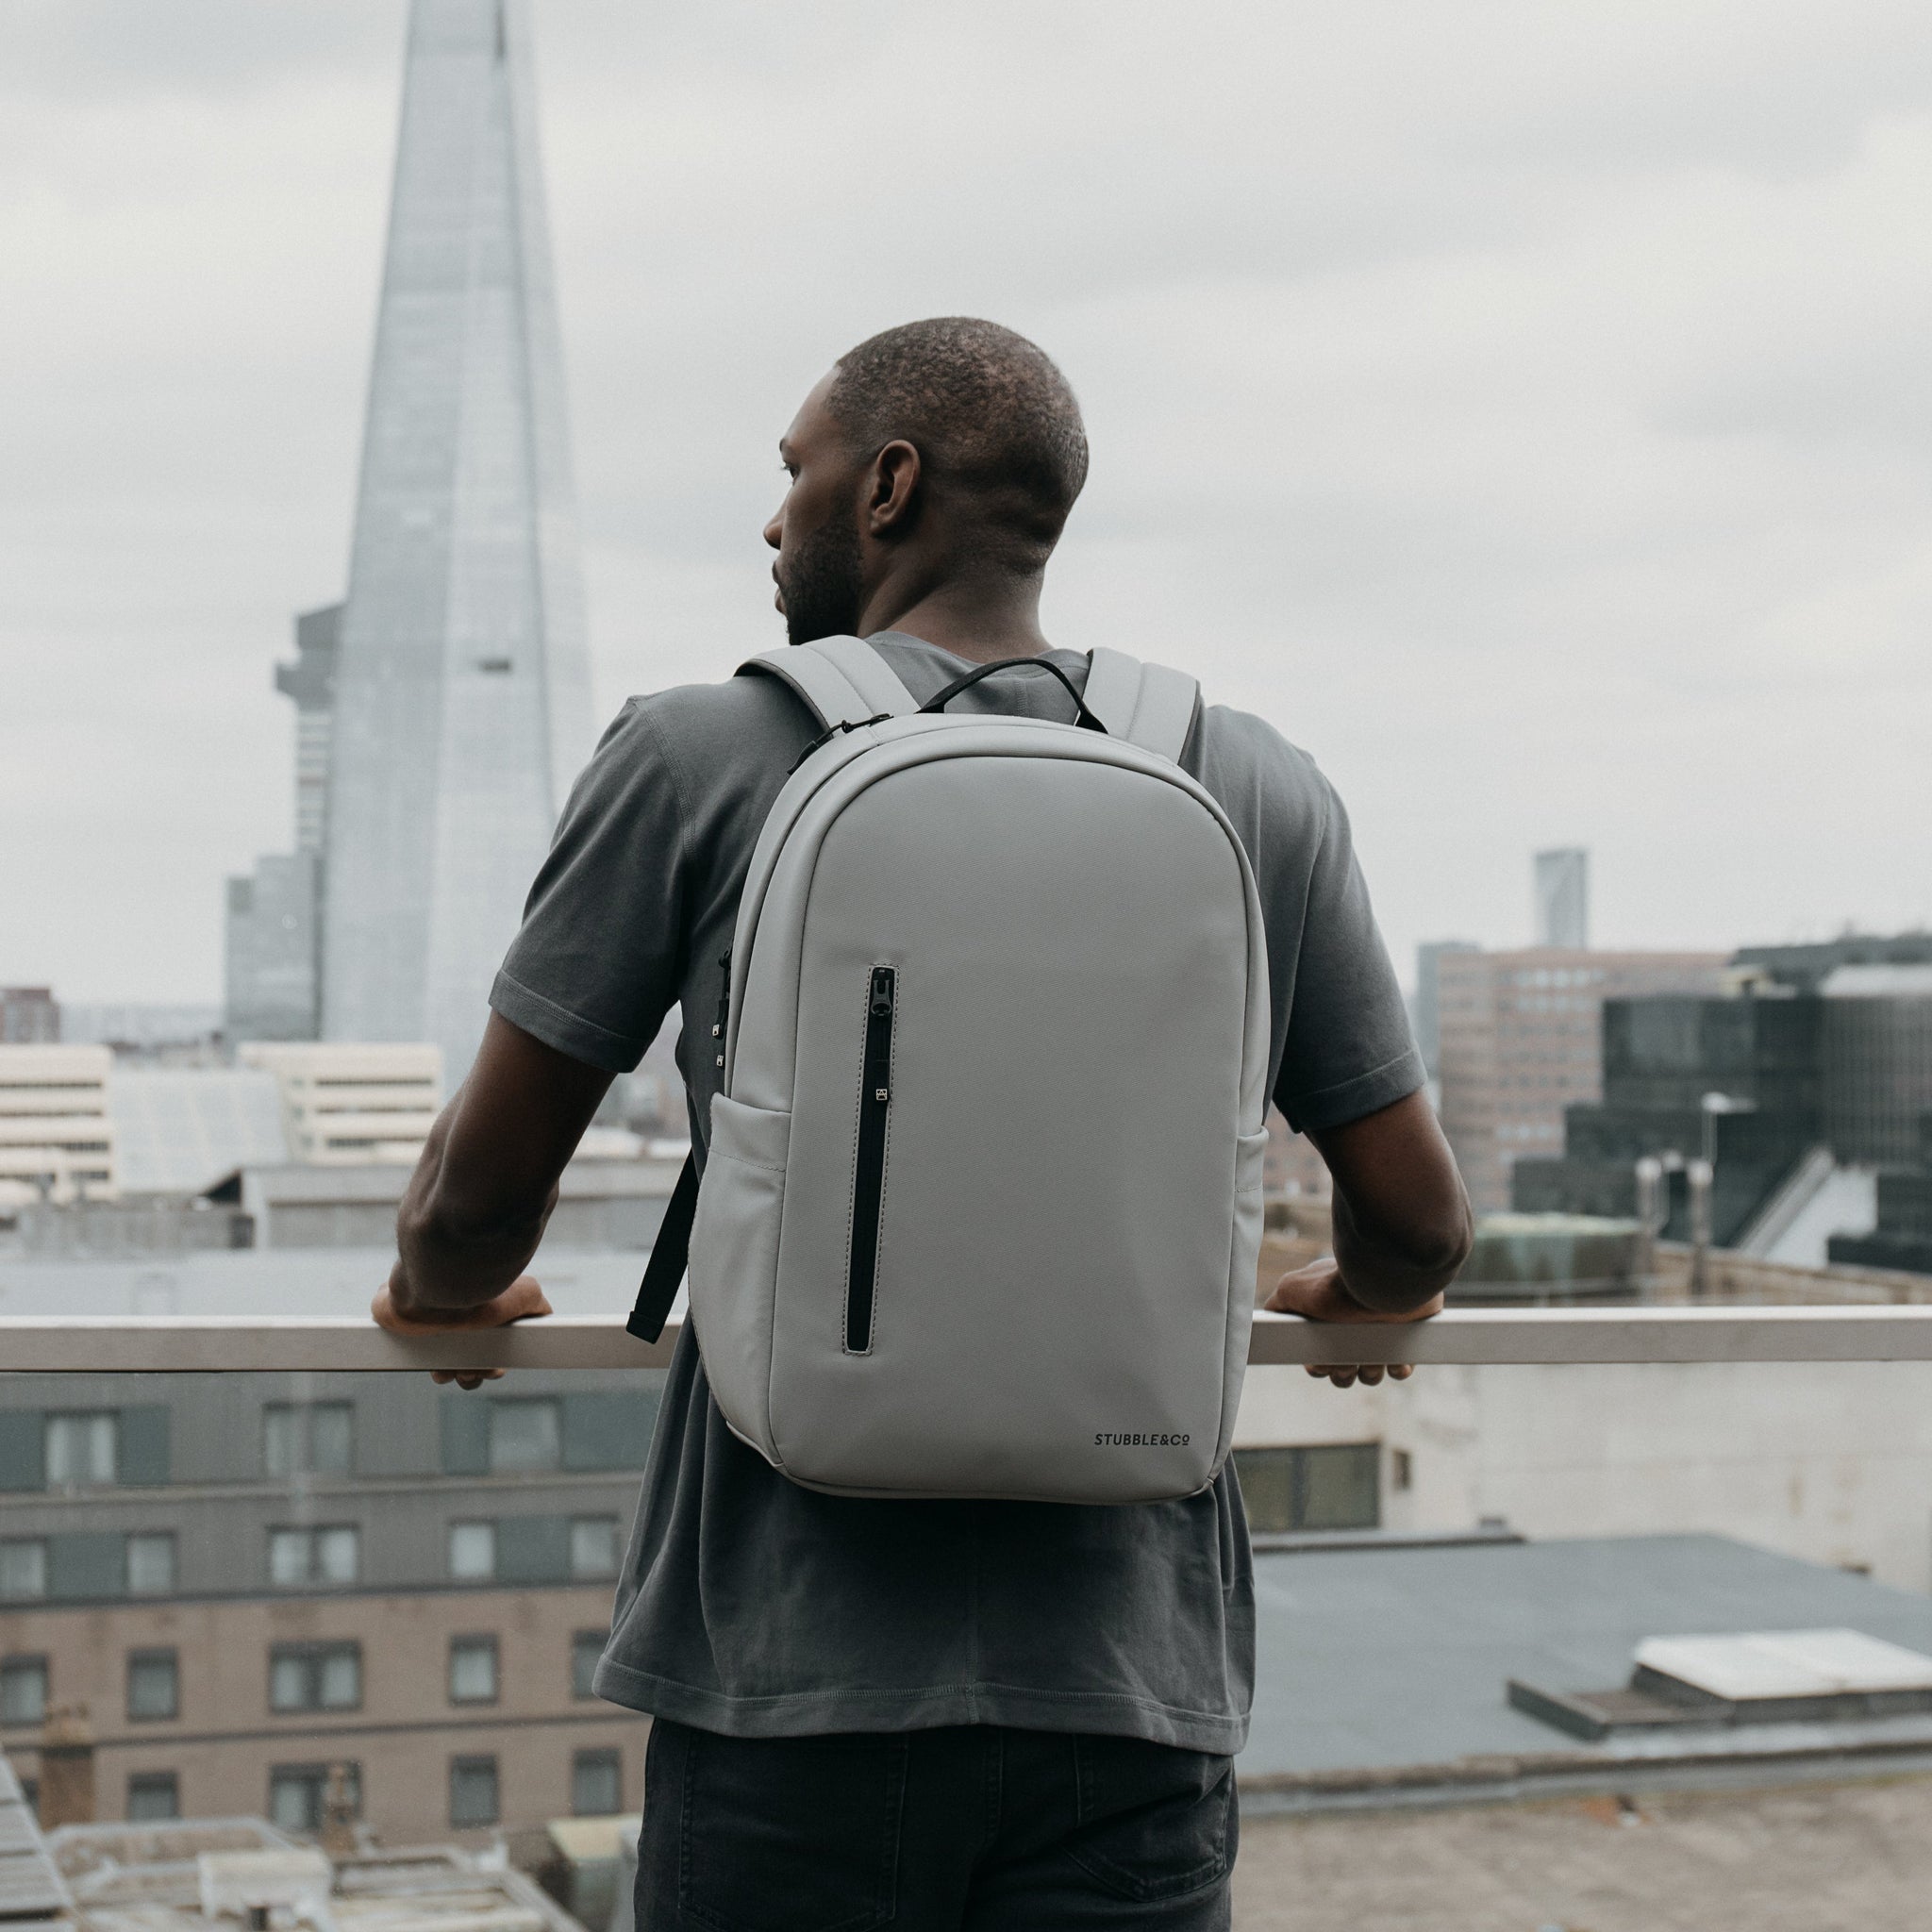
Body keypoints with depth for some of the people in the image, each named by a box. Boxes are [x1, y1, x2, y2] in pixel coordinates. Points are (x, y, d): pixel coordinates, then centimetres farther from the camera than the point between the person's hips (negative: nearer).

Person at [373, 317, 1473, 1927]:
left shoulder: (696, 758, -3)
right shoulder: (1264, 798, 4)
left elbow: (482, 1200, 0)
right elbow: (1416, 1224, 8)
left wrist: (444, 1294, 23)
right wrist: (1367, 1303, 31)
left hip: (794, 1689, -2)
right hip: (1135, 1693, 2)